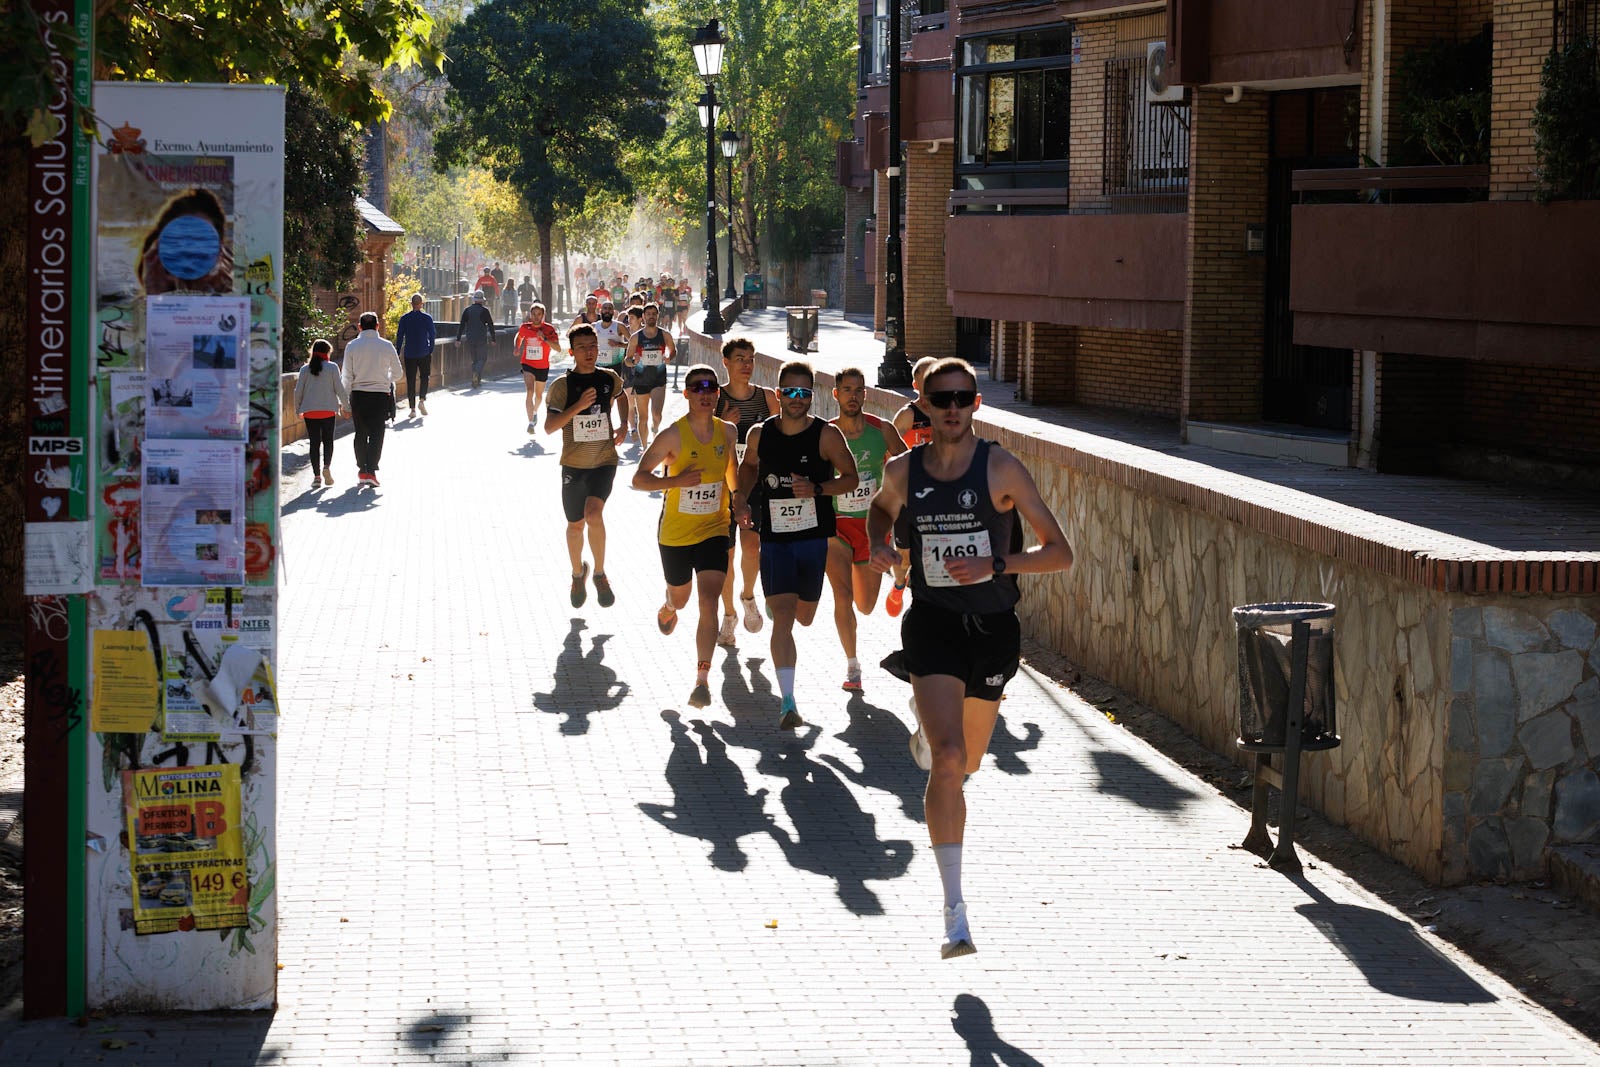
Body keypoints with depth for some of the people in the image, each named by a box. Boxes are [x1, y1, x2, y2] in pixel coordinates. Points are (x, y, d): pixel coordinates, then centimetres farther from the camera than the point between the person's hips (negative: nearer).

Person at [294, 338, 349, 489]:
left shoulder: (305, 369, 3)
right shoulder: (332, 368, -2)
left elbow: (298, 391, 4)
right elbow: (340, 389, -2)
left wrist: (298, 409, 17)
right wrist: (345, 406, 11)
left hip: (309, 411, 1)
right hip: (328, 410, -1)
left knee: (314, 443, 4)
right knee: (328, 440, 9)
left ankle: (316, 475, 0)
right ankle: (327, 467, -15)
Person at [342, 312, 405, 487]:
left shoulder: (352, 346, -3)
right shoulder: (386, 346, -2)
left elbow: (347, 377, -4)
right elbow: (398, 374, 5)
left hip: (358, 395, 1)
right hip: (380, 395, -1)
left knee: (361, 433, 14)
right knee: (376, 433, 1)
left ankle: (362, 471, 19)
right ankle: (371, 471, -10)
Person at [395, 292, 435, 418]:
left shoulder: (404, 318, -2)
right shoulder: (427, 318, -4)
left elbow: (399, 337, 0)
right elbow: (432, 336, -2)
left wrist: (398, 353, 7)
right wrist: (431, 351, 8)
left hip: (409, 354, 0)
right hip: (424, 353, 0)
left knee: (410, 381, 4)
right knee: (424, 377, 16)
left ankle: (413, 408, 2)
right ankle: (422, 400, -5)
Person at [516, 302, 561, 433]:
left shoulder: (549, 329, -11)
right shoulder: (524, 328, -4)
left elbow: (558, 348, -19)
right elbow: (518, 337, 20)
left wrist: (544, 338, -30)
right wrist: (517, 349, 4)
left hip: (543, 367, 1)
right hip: (528, 365, -1)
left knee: (539, 395, 19)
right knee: (530, 391, -22)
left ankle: (535, 412, 52)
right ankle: (531, 423, -27)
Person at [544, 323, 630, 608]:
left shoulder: (609, 378, 1)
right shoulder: (562, 385, -8)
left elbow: (621, 396, 26)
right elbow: (549, 426, -16)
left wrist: (624, 425, 10)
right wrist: (578, 406, -27)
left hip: (604, 461, 0)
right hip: (573, 464, 0)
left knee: (593, 514, -23)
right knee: (575, 524, 12)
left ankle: (599, 574, -5)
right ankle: (578, 574, 38)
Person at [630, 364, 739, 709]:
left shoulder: (728, 432, -2)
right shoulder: (673, 435, -15)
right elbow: (639, 478, -15)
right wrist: (675, 481, -29)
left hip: (714, 531, 1)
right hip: (675, 534, -1)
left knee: (709, 602, -14)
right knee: (680, 598, 20)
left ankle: (702, 680, -14)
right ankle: (668, 609, 59)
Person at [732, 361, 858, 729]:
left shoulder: (827, 435, -9)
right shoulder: (759, 434, -1)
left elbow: (850, 477, -2)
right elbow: (749, 465, 19)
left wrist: (816, 489, -19)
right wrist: (742, 496, 1)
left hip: (815, 537, 0)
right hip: (774, 538, 0)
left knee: (804, 617, 16)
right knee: (783, 618, -12)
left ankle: (774, 601, 56)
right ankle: (787, 703, -12)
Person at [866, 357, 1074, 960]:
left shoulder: (1001, 470, -8)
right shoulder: (903, 472, -1)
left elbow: (1060, 553, -8)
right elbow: (881, 507, 25)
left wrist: (996, 563, -22)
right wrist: (878, 545, 4)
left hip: (993, 628, 1)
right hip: (933, 624, -1)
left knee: (966, 764, 17)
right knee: (948, 758, -20)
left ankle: (928, 732, 58)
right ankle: (954, 912, -19)